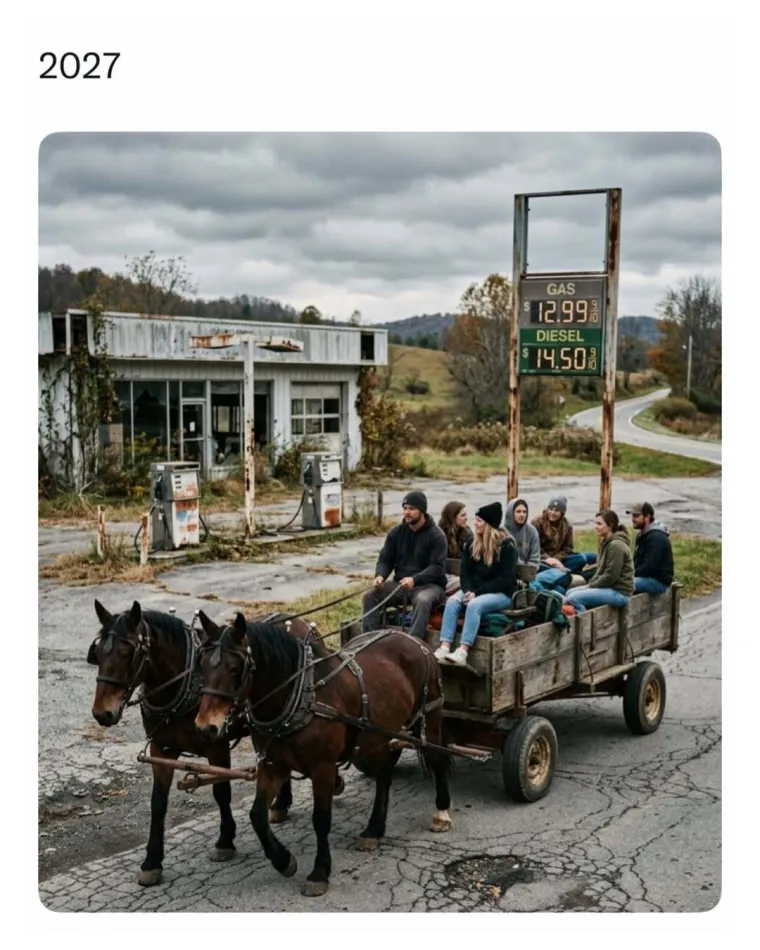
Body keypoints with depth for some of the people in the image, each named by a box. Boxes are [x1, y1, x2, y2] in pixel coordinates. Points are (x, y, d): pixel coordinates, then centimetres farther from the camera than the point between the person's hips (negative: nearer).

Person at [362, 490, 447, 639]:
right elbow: (385, 560, 9)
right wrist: (380, 575, -15)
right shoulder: (396, 533, 8)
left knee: (422, 601, -39)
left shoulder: (436, 535, -7)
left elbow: (437, 567, -15)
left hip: (429, 584, -5)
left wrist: (415, 580, -31)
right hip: (400, 584, 5)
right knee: (370, 596, -16)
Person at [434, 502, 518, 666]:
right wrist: (469, 591, -13)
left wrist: (477, 593, -21)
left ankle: (462, 653, -41)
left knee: (474, 605, -34)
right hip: (475, 590, 6)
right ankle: (444, 648, -35)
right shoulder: (472, 543, 9)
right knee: (452, 601, -24)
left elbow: (505, 579, -15)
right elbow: (465, 572, 8)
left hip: (502, 593, -6)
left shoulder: (506, 545, -10)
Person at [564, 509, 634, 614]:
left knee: (574, 598, -21)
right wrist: (590, 584, 4)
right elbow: (600, 570, 19)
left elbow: (610, 576, -20)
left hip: (619, 592, -10)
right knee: (570, 593, 7)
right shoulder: (607, 542, 15)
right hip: (609, 587, 10)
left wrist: (591, 587, -11)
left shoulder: (616, 545, -17)